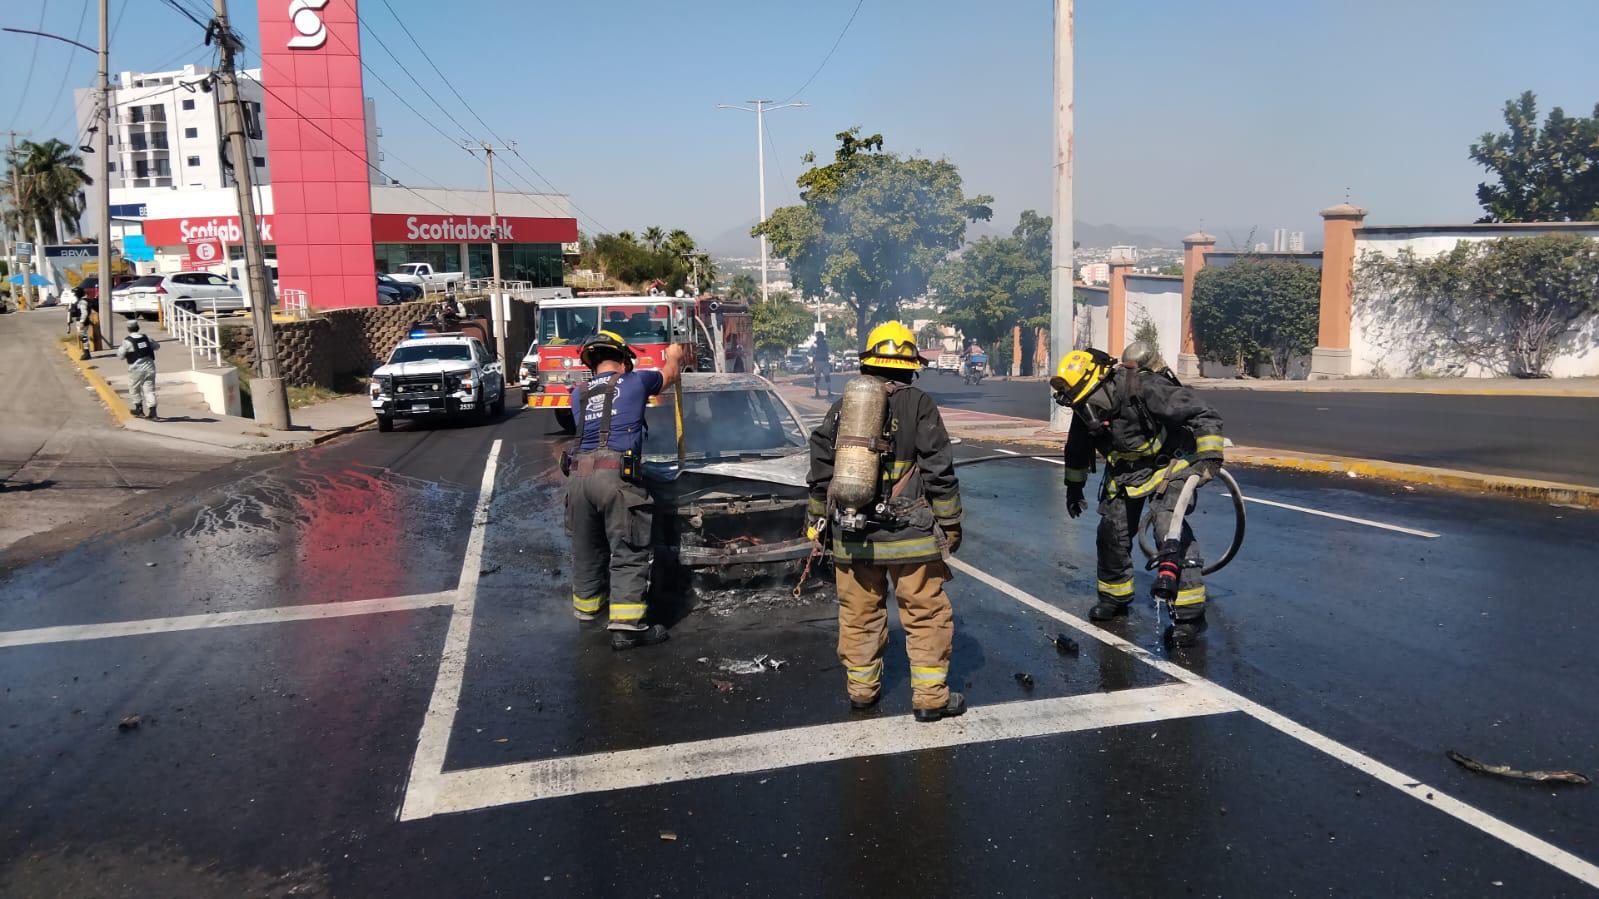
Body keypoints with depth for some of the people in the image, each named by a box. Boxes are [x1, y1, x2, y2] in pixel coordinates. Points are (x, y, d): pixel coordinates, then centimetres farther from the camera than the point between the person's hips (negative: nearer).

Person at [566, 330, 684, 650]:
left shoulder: (579, 395, 20)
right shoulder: (634, 381, 9)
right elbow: (669, 375, 28)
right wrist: (674, 356, 51)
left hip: (578, 475, 5)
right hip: (616, 475, -5)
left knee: (586, 546, 20)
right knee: (628, 551, -3)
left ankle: (587, 605, 37)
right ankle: (625, 625, -7)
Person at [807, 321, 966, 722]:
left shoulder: (842, 406, 7)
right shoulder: (919, 405, -4)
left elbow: (821, 470, 11)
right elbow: (939, 471, -6)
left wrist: (817, 518, 20)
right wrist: (951, 523, 3)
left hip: (850, 535, 4)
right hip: (909, 535, -4)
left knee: (859, 614, 14)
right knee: (927, 614, 6)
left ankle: (861, 689, 24)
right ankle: (930, 696, 9)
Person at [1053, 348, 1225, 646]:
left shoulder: (1146, 389, -32)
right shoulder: (1085, 412, -11)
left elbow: (1204, 415, -28)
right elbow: (1077, 451, 9)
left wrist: (1210, 456, -35)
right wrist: (1074, 487, 15)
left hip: (1166, 463, -6)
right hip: (1124, 471, 6)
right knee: (1112, 531, 4)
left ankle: (1189, 613, -14)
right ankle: (1115, 597, 26)